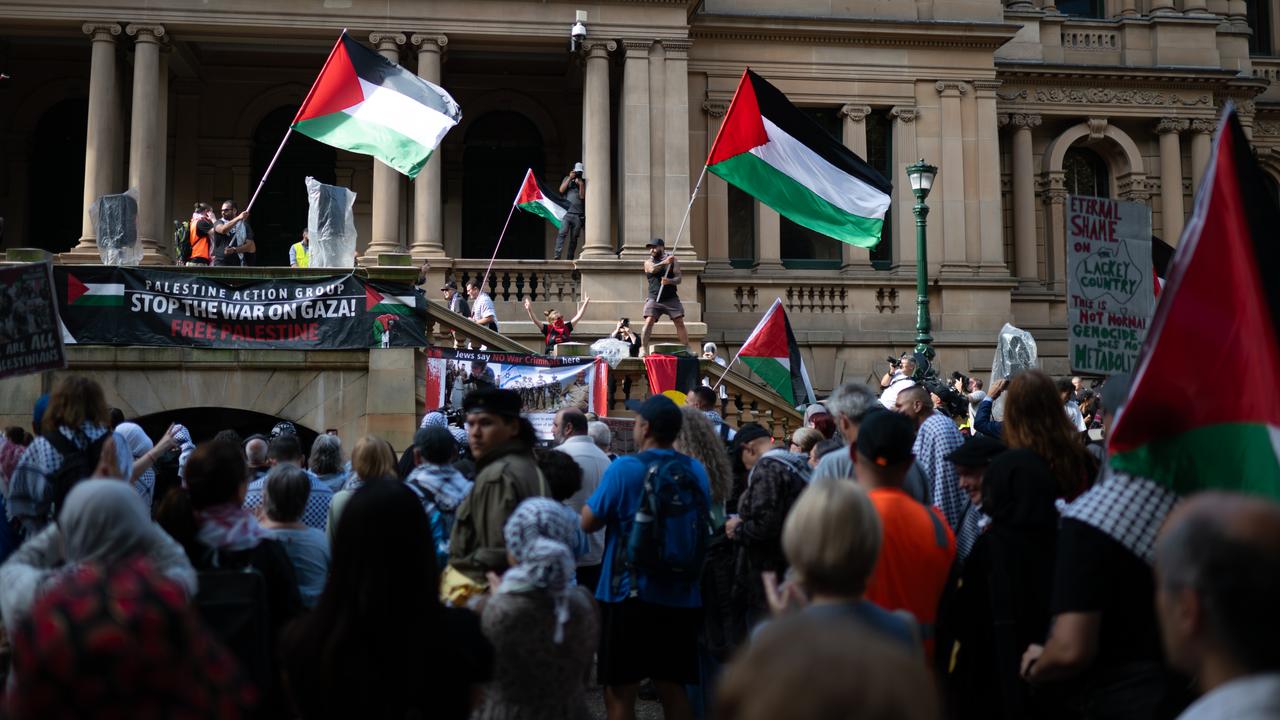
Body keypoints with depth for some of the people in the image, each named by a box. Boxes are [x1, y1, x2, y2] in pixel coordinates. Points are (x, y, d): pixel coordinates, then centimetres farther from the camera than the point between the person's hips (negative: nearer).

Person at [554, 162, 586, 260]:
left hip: (578, 214, 1)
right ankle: (557, 256, -21)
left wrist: (581, 184, -9)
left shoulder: (583, 182, 11)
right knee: (562, 234, -15)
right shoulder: (567, 179, 13)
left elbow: (582, 196, 1)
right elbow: (561, 190, -2)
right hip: (566, 212, -1)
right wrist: (570, 178, -4)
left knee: (574, 238, 2)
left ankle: (569, 258, 8)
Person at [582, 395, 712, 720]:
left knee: (620, 693, 4)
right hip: (682, 596, 5)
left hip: (630, 595, -5)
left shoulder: (625, 468, -12)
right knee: (673, 689, 14)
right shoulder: (696, 470, 3)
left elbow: (588, 521, -7)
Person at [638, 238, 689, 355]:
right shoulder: (648, 262, 7)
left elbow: (678, 278, -1)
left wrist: (669, 281, -23)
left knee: (680, 323, -2)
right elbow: (653, 269, -18)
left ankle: (687, 348, 6)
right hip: (654, 299, 0)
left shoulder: (672, 260, 8)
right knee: (649, 322, -14)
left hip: (671, 298, 0)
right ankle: (643, 348, -11)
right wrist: (665, 262, -36)